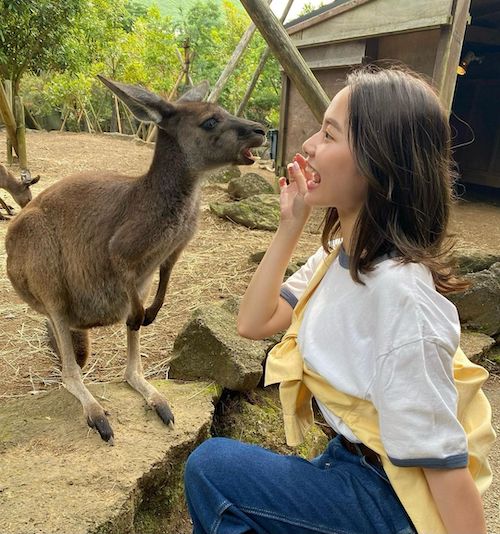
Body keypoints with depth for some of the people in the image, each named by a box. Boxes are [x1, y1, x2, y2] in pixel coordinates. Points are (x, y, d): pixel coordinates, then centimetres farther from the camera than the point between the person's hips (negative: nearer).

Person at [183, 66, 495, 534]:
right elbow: (253, 322, -3)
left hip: (389, 493, -7)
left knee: (209, 466, -10)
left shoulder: (398, 290, -32)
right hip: (350, 457, 8)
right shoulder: (341, 250, -6)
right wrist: (290, 225, -8)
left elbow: (443, 459, -26)